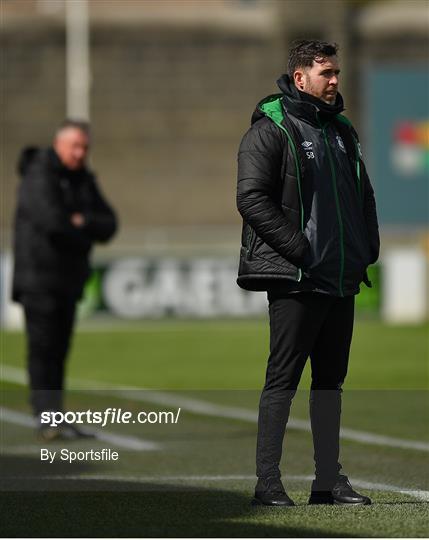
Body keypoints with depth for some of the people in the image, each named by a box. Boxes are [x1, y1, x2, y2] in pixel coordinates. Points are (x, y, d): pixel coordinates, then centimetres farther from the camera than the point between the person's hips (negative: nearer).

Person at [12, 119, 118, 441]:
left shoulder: (83, 181, 15)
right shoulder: (39, 177, -10)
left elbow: (108, 226, 7)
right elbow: (52, 220, -24)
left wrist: (82, 222, -13)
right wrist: (84, 234, -6)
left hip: (69, 279, 8)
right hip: (38, 278, -8)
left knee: (58, 350, 7)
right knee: (43, 346, -13)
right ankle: (47, 417, -18)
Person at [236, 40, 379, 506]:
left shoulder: (341, 131, 17)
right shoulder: (271, 130, -8)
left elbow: (363, 196, 26)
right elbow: (251, 198, -17)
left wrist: (367, 249, 11)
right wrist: (299, 248, -19)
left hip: (341, 278, 8)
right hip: (294, 277, -8)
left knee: (330, 379, 11)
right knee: (282, 379, -6)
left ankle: (328, 480, 17)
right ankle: (267, 482, -3)